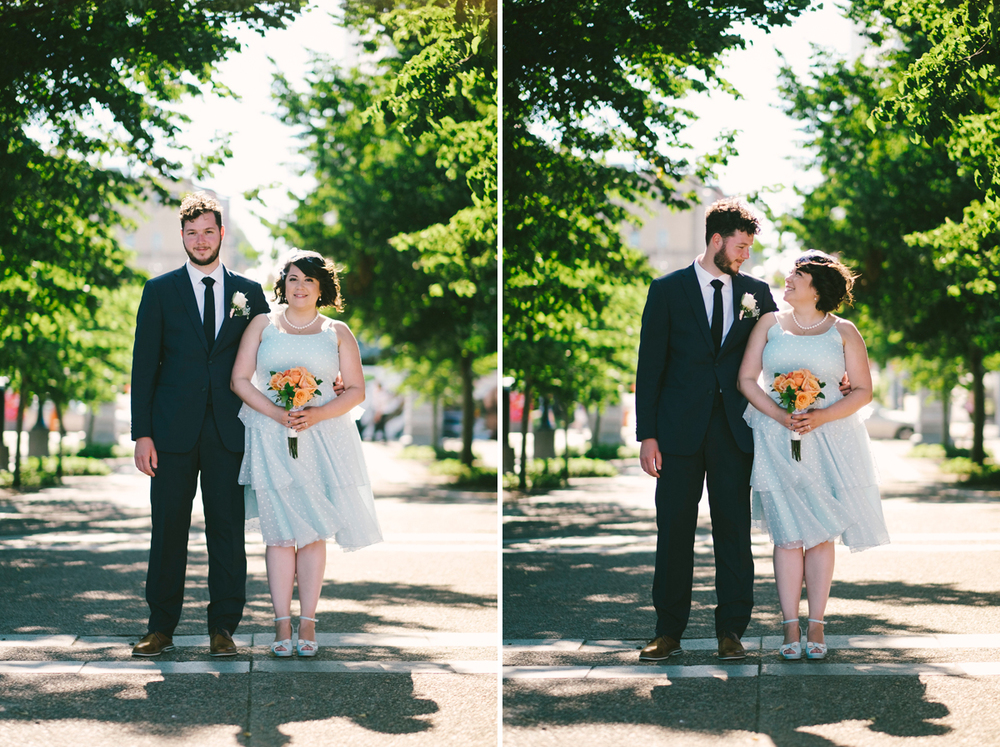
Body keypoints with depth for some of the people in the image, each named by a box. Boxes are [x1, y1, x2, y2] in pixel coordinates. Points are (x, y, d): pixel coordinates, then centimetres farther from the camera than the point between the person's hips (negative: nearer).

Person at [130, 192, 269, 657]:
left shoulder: (249, 293, 10)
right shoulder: (160, 291, 7)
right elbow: (144, 365, 4)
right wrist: (142, 433, -4)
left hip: (229, 431, 1)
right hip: (173, 429, -1)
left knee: (227, 530, 1)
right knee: (168, 528, 1)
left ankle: (223, 627, 8)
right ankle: (161, 628, 8)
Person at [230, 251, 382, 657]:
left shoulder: (337, 332, 10)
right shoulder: (263, 325, 10)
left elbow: (356, 390, 6)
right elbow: (240, 380, 4)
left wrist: (318, 414, -11)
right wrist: (277, 414, -11)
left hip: (323, 438, 1)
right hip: (271, 439, 0)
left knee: (313, 532, 0)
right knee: (280, 533, -5)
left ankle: (307, 623, 4)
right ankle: (282, 623, -3)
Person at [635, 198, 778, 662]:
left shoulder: (756, 292, 8)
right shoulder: (668, 290, 2)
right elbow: (650, 366, 1)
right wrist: (647, 435, -5)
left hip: (735, 430, 2)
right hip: (680, 429, -1)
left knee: (734, 530, 3)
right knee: (674, 530, 2)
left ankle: (731, 630, 11)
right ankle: (668, 632, 11)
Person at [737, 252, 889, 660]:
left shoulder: (843, 331, 5)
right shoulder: (770, 323, 9)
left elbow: (863, 391, 3)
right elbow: (747, 379, 5)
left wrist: (822, 417, -13)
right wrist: (780, 416, -11)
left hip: (828, 439, 0)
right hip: (776, 440, 0)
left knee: (821, 534, 2)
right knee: (788, 535, -4)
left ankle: (816, 627, 7)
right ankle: (790, 628, -1)